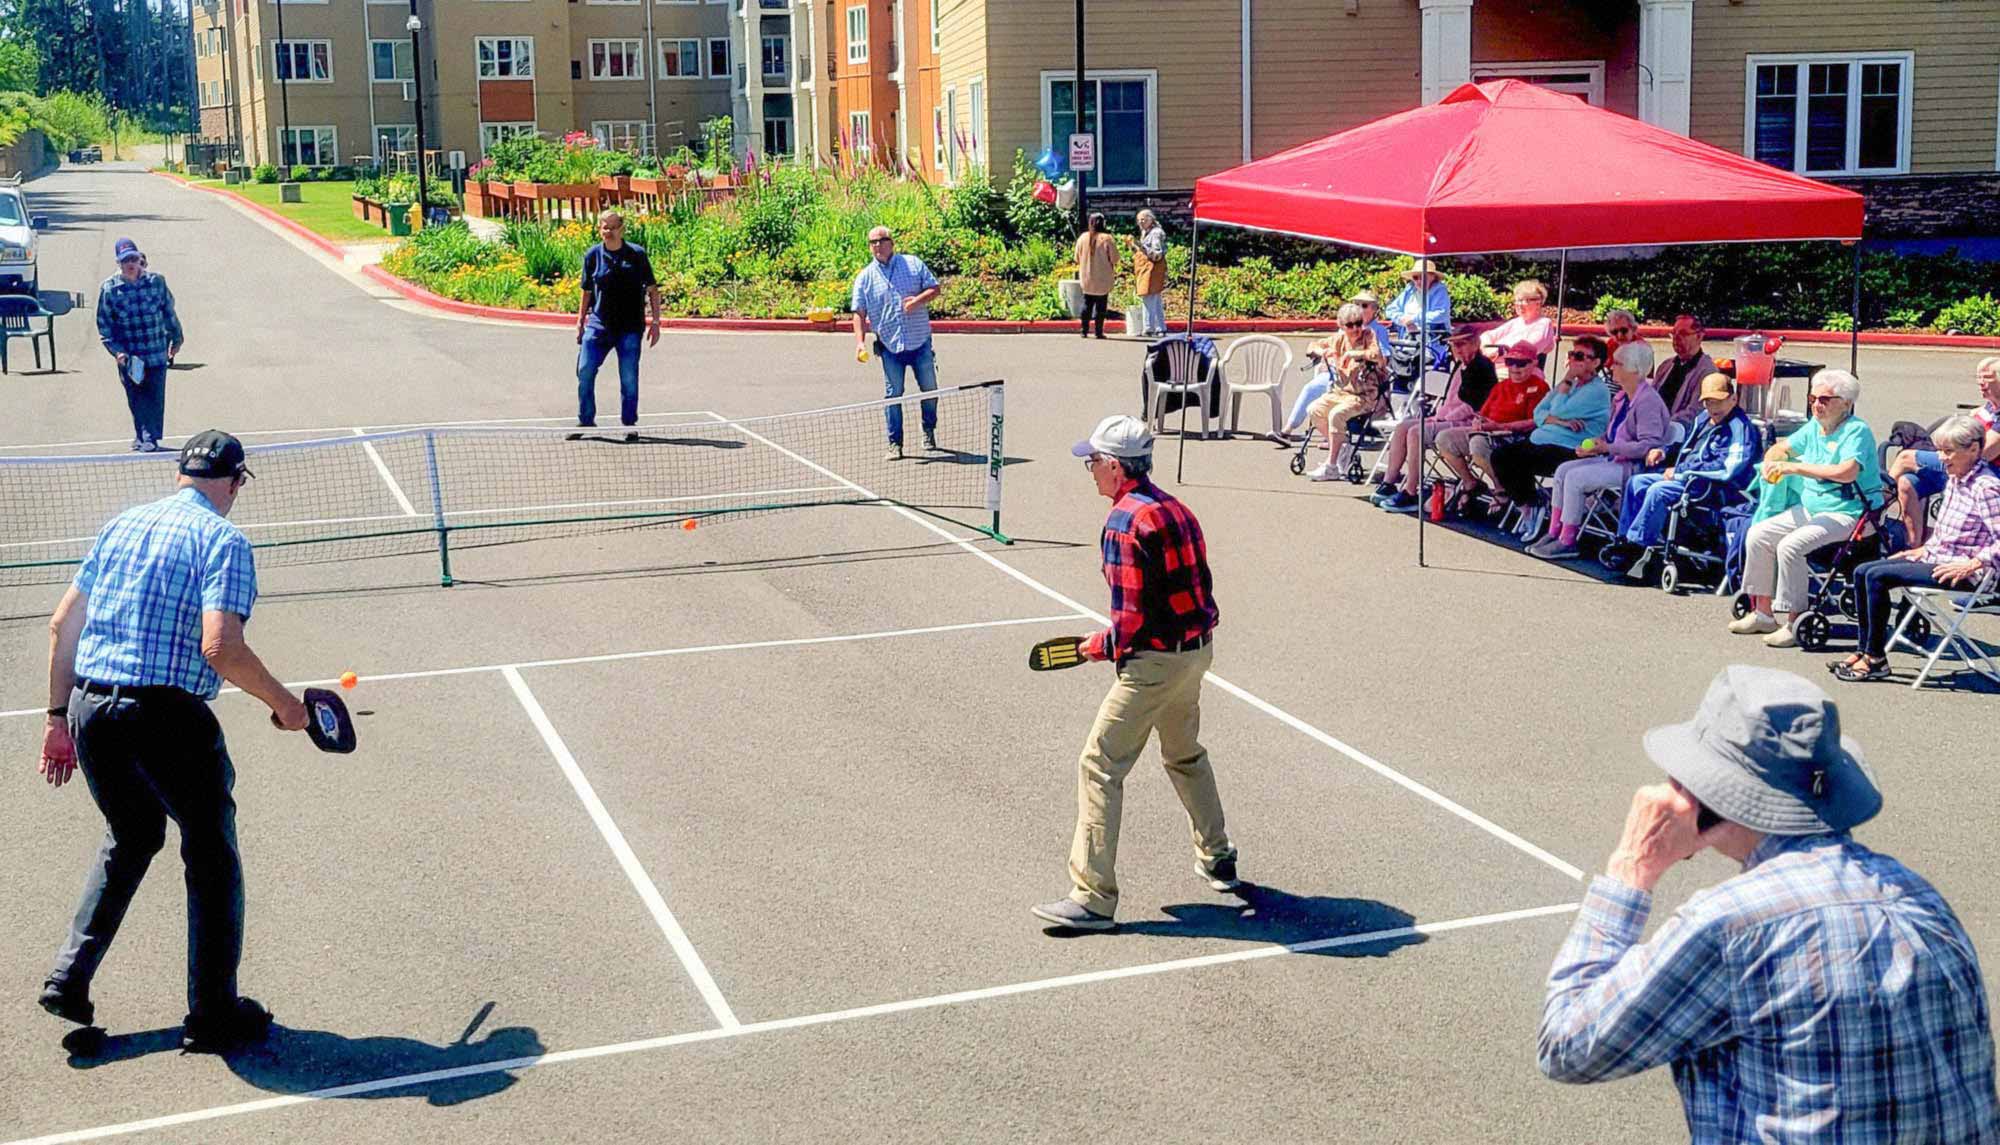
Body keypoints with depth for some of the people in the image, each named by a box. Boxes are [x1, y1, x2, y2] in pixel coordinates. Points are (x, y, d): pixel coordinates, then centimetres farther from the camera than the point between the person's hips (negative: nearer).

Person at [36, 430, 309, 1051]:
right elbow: (219, 647, -20)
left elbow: (62, 624, 14)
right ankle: (212, 1013, 17)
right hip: (165, 715, -6)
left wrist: (59, 716, 20)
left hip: (89, 708, 7)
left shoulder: (122, 524, 13)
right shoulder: (223, 540, -7)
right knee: (211, 855, 11)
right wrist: (282, 703, -7)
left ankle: (69, 979, 24)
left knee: (130, 839, 28)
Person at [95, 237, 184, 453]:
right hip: (129, 358, 0)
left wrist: (176, 338, 17)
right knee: (136, 399, 5)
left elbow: (169, 311, 11)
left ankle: (149, 438, 7)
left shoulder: (156, 282, -1)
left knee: (155, 398, -2)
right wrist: (115, 350, -8)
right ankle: (144, 437, 18)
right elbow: (104, 324, 1)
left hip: (157, 353, 1)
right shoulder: (109, 288, -4)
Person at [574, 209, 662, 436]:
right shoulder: (592, 255, 4)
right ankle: (586, 423, 12)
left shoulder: (637, 254, -2)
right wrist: (580, 322, 14)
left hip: (630, 326, -2)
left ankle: (629, 425, 13)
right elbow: (587, 292, 14)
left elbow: (652, 289, 2)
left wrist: (655, 321, -3)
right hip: (598, 324, 2)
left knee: (629, 378, -1)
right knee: (585, 371, -3)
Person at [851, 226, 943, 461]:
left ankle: (929, 432, 30)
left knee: (929, 389, 8)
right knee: (893, 394, 0)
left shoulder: (913, 264, 5)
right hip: (889, 346, 0)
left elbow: (936, 288, 5)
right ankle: (895, 444, 8)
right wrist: (860, 342, -12)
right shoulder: (865, 278, 4)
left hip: (920, 342, 1)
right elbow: (859, 313, 1)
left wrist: (919, 299, -15)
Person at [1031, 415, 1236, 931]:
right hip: (1196, 650, 9)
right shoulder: (1175, 509, 8)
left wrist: (1100, 647, -3)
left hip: (1155, 661, -9)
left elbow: (1132, 620, -21)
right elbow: (1197, 589, 12)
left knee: (1099, 766, -4)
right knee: (1185, 755, 29)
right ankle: (1216, 859, 43)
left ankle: (1093, 898, -3)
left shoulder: (1125, 521, -19)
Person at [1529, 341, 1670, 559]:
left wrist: (1609, 448, -26)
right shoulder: (1621, 398, 14)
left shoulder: (1648, 401, -17)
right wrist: (1594, 445, 3)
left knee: (1576, 477, -20)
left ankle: (1567, 542, -12)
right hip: (1615, 459, 10)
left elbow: (1648, 445, -25)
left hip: (1635, 466, -10)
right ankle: (1554, 534, 1)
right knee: (1564, 469, 1)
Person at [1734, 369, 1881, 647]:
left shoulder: (1857, 431, -13)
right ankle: (1762, 612, 5)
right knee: (1757, 535, -2)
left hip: (1846, 514, -9)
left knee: (1790, 545, -28)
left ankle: (1795, 624, -21)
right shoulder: (1814, 427, 13)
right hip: (1809, 508, 9)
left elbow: (1847, 472, -30)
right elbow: (1781, 448, 26)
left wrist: (1796, 468, -28)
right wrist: (1772, 463, 0)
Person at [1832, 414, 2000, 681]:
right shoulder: (1953, 479, 12)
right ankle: (1866, 650, 6)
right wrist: (1925, 549, 13)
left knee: (1877, 576, -21)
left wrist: (1971, 565, -24)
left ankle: (1875, 659, -14)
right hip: (1936, 558, 10)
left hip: (1962, 571, -10)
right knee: (1863, 572, 4)